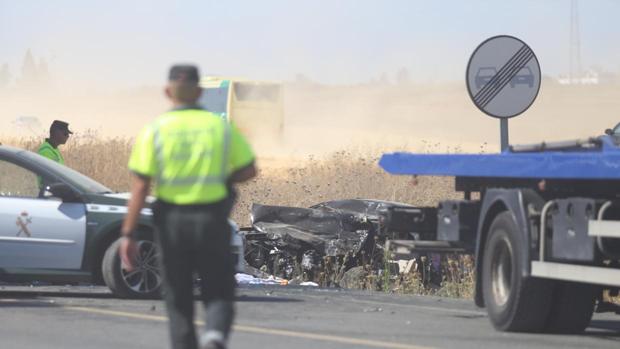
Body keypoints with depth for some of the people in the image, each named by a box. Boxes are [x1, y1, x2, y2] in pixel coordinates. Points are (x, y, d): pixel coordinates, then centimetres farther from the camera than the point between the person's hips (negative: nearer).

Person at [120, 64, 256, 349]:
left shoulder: (154, 131, -5)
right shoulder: (220, 126, 0)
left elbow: (139, 188, -9)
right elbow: (248, 170, 6)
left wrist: (127, 234, -8)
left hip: (172, 221, 0)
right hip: (213, 219, 0)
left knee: (178, 298, 13)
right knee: (218, 293, 8)